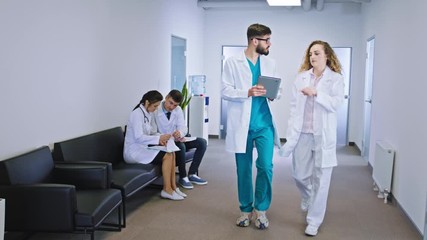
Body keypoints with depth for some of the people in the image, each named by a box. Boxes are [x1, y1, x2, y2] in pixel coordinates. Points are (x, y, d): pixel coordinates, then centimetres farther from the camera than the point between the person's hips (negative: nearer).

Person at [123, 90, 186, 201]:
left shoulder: (149, 114, 10)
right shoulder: (137, 114, -18)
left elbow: (151, 132, 16)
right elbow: (138, 137, -25)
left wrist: (160, 138, -6)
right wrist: (159, 138, -24)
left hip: (143, 148, 9)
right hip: (133, 151, -9)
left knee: (172, 153, -7)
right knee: (167, 156, -19)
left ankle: (173, 186, -2)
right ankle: (167, 190, -9)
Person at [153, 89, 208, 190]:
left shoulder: (178, 110, 2)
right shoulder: (155, 111, -17)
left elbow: (183, 127, -6)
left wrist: (180, 133, -31)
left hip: (176, 139, 7)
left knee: (202, 142, -8)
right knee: (181, 146, -36)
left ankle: (192, 174, -7)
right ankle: (183, 177, -17)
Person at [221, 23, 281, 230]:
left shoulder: (270, 63, 10)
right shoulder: (233, 62, -2)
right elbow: (225, 91, -6)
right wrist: (247, 93, -21)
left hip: (264, 124, 2)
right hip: (242, 124, -2)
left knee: (266, 166, -7)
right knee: (243, 170, 8)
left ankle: (261, 209, 13)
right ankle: (246, 210, 25)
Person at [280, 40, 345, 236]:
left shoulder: (336, 78, 0)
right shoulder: (301, 77, 7)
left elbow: (336, 103, -13)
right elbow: (294, 106, 3)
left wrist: (316, 93, -25)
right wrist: (291, 133, -3)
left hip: (323, 135, -3)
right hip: (302, 133, 3)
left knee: (321, 178, 2)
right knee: (299, 174, 10)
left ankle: (314, 220, 16)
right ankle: (308, 198, 44)